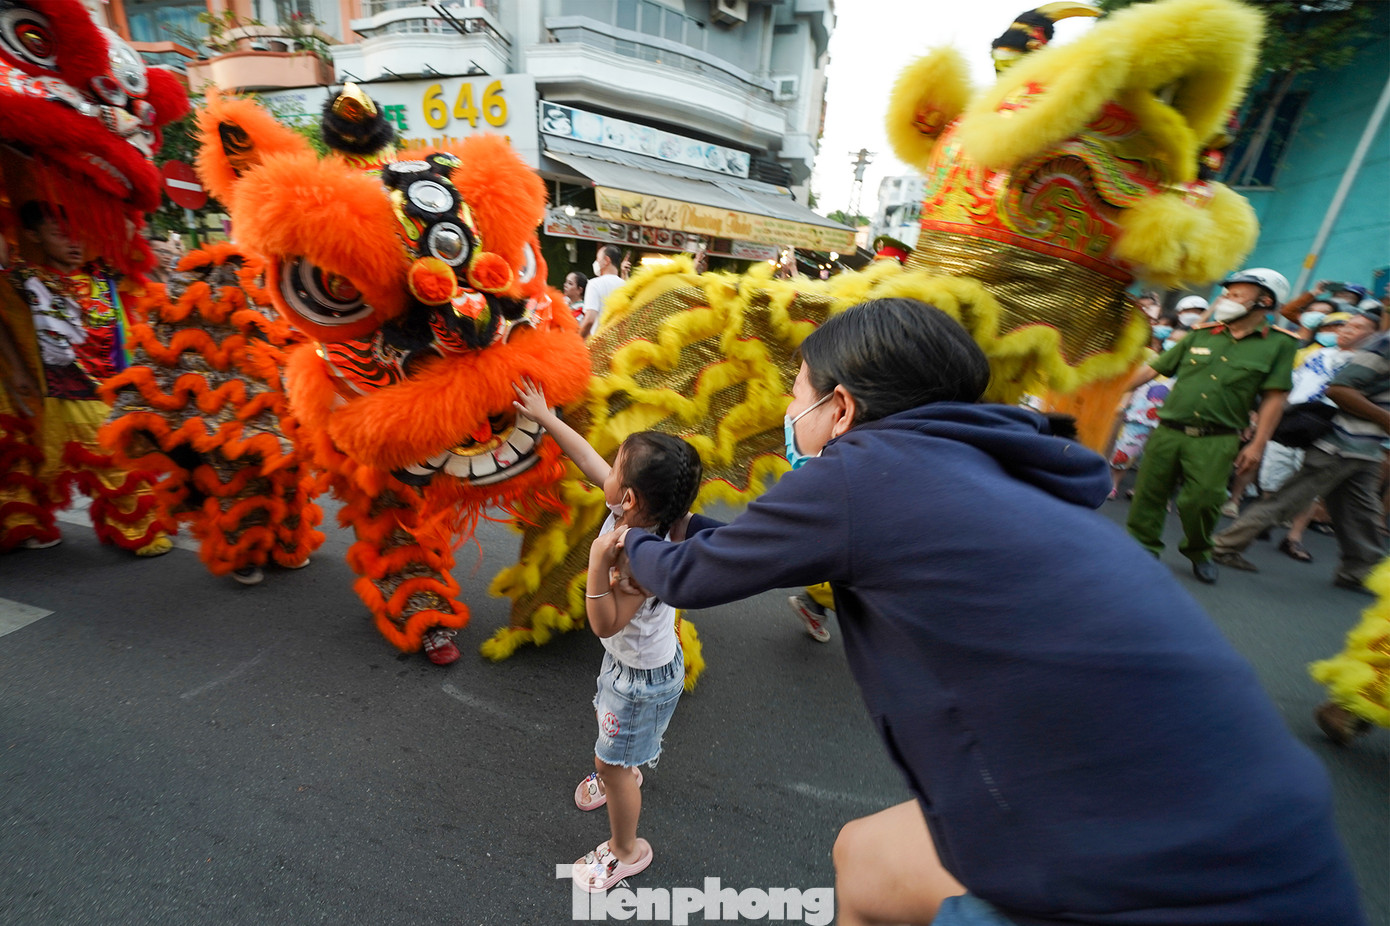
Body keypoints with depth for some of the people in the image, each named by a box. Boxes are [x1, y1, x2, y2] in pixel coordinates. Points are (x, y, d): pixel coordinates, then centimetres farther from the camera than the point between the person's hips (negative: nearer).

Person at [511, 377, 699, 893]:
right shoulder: (636, 511, -20)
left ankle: (626, 850, 43)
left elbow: (604, 624, -32)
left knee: (611, 761, 14)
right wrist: (545, 417, 0)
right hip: (625, 659, 8)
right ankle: (623, 777, 66)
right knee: (609, 721, 34)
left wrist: (600, 561, -43)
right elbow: (588, 458, -7)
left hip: (644, 676, -8)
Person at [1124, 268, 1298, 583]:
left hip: (1216, 442, -2)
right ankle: (1144, 547, 19)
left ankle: (1199, 552, 25)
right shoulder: (1201, 335, 10)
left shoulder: (1279, 344, 4)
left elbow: (1274, 398, 0)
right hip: (1168, 432, 2)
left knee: (1202, 502, -2)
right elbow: (1153, 368, 11)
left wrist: (1258, 444, -5)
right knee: (1149, 494, 4)